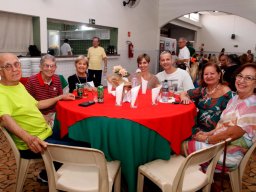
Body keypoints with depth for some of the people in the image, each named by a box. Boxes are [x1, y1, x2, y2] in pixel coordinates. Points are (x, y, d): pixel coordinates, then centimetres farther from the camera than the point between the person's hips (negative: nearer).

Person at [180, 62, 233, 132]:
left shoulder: (226, 93, -9)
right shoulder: (202, 90, 6)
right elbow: (183, 93, 16)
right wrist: (184, 98, -8)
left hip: (213, 132, -5)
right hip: (198, 128, 5)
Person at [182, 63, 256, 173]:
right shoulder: (235, 99, 7)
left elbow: (232, 134, -23)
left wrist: (207, 139, -11)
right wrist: (209, 133, -1)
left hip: (229, 154, -8)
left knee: (185, 146, -6)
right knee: (185, 143, 2)